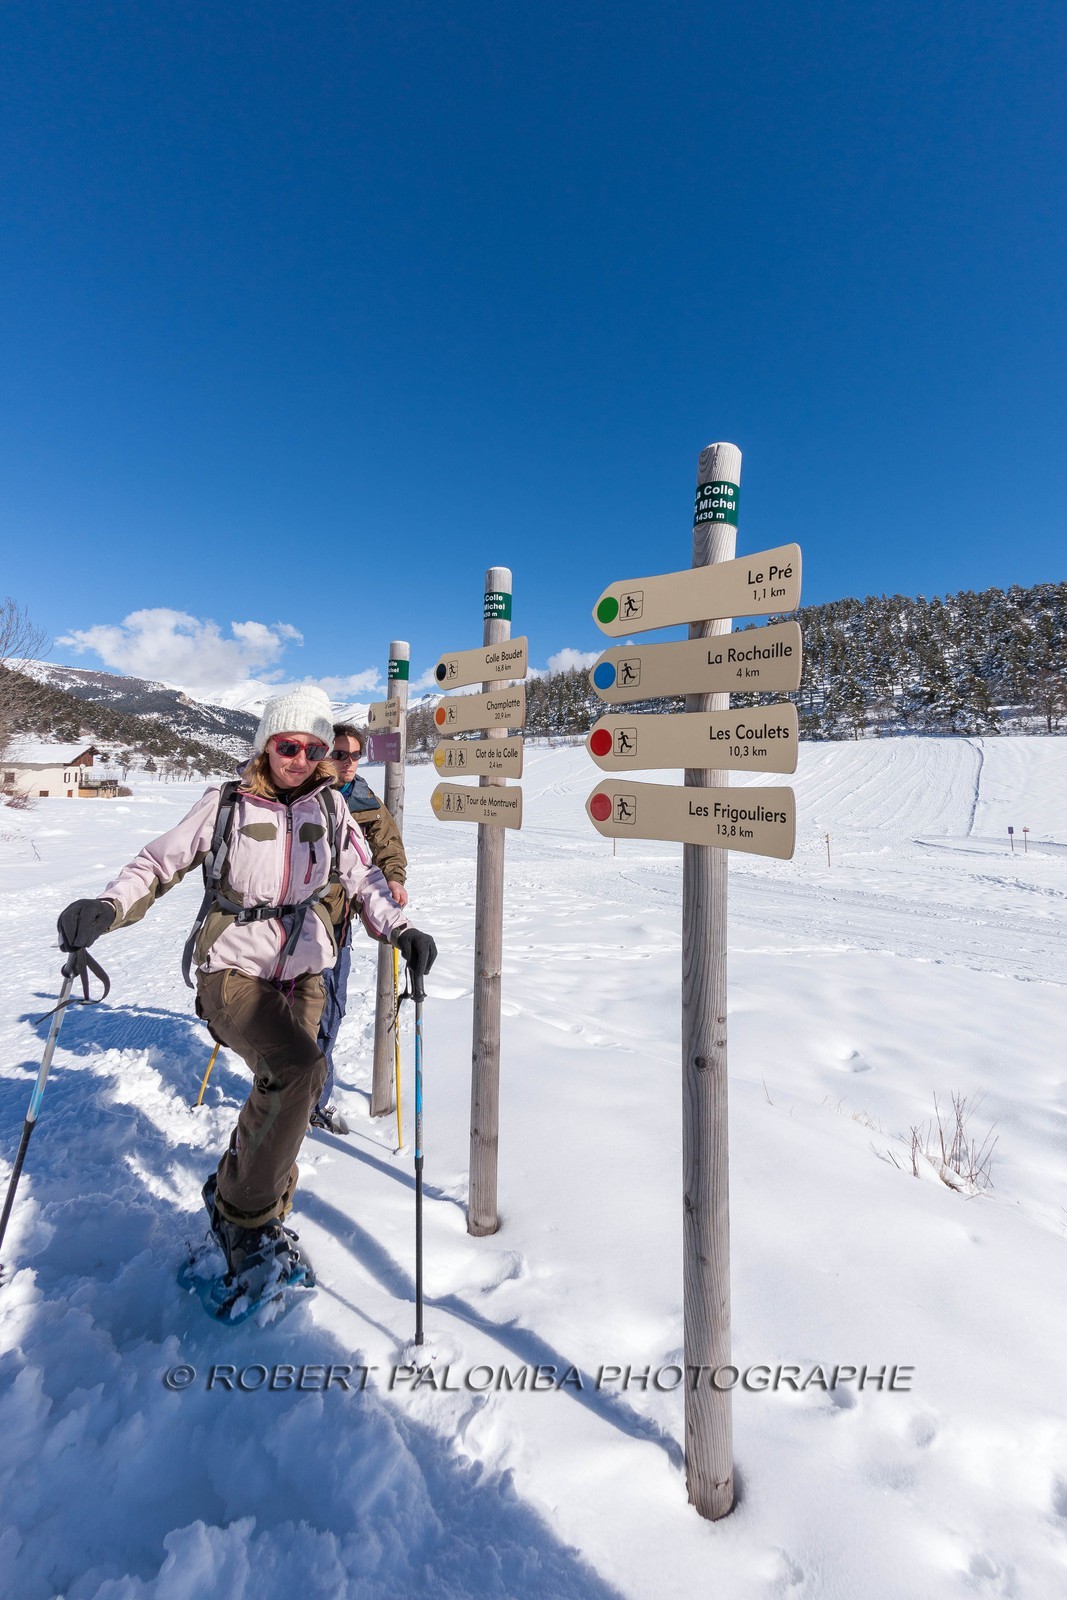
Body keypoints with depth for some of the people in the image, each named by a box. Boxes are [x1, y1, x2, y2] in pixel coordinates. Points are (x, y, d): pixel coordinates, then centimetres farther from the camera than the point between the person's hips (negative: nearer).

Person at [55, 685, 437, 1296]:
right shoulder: (226, 804, -7)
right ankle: (242, 1210, -2)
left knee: (285, 1098, 12)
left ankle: (265, 1221, 39)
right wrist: (106, 909, -22)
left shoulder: (330, 805, 0)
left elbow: (364, 879, 0)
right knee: (300, 1068, -27)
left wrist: (400, 929, -16)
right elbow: (158, 864, -3)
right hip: (234, 971, -4)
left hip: (303, 975, 4)